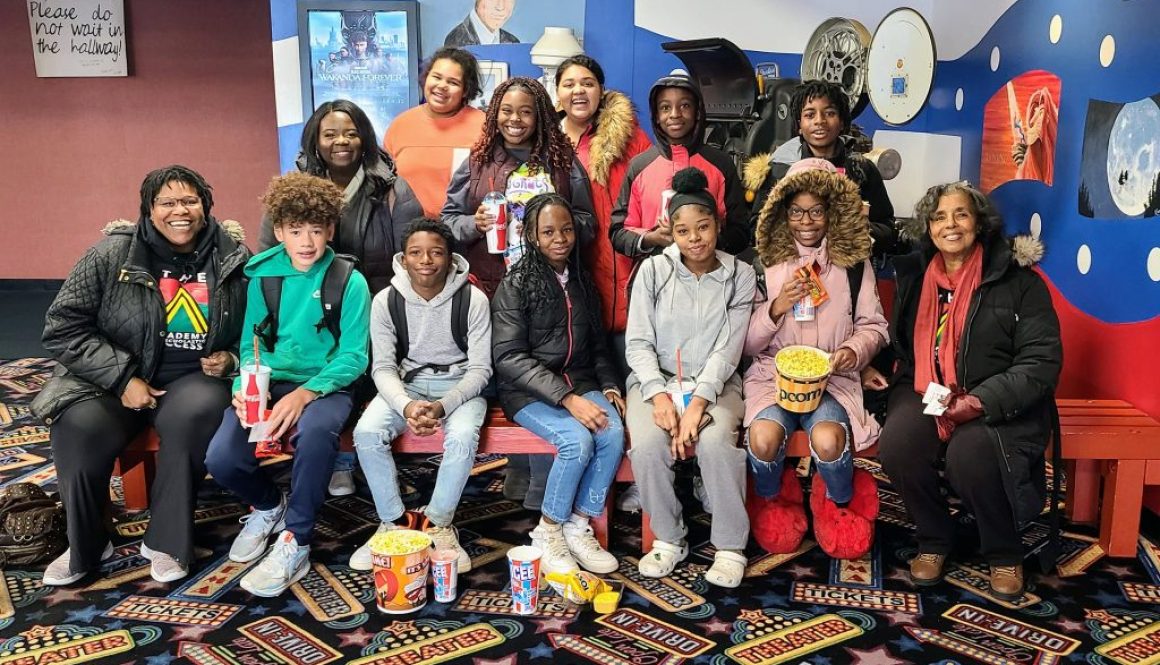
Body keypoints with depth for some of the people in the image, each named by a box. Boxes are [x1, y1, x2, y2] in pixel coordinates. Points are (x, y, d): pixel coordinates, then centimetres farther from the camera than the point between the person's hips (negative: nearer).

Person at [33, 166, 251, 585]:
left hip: (194, 378, 0)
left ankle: (167, 541, -14)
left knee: (193, 416, -34)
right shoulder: (112, 254, -5)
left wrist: (231, 358, -7)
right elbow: (63, 327, -5)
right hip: (114, 380, 0)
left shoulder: (234, 259, -1)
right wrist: (122, 378, -14)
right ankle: (86, 545, -2)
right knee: (79, 428, -29)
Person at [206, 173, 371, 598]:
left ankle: (295, 543, -17)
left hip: (325, 387, -3)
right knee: (221, 458, -22)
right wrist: (247, 385, -15)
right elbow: (251, 344, 8)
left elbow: (353, 356, -8)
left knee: (315, 431, -39)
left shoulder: (350, 282, -5)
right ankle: (267, 504, 16)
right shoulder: (262, 276, 6)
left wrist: (305, 393, -23)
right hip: (270, 383, 3)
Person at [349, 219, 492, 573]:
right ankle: (392, 524, -7)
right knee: (367, 432, -25)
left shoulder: (473, 300, -14)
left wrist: (443, 406, -29)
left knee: (462, 437, -33)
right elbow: (383, 367, -8)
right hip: (406, 382, 2)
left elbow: (480, 368, -12)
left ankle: (439, 525, -10)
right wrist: (406, 405, -29)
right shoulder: (386, 301, -8)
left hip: (459, 382, -2)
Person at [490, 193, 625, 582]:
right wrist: (567, 397, -22)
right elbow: (509, 357, -13)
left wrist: (609, 387, 2)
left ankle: (579, 527, -9)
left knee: (614, 433, -25)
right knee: (578, 439, -30)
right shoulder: (516, 285, -5)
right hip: (529, 391, -5)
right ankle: (548, 532, -9)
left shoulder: (583, 283, 13)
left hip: (580, 384, 5)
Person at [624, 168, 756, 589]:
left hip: (714, 383, 0)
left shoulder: (740, 276, 1)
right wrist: (659, 395, -18)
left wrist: (699, 401, -20)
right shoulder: (653, 270, 1)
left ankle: (730, 547, -11)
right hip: (656, 379, 1)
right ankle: (669, 540, -5)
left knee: (716, 441, -32)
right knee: (648, 444, -29)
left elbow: (727, 349, -6)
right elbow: (638, 343, -2)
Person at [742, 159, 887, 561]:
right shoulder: (766, 265, 4)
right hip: (773, 373, 0)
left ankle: (841, 505, 5)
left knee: (827, 440, -32)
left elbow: (873, 326, 11)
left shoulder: (854, 264, 7)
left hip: (833, 377, 0)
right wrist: (776, 309, -14)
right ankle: (771, 503, 6)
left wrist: (854, 350, -11)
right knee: (763, 437, -31)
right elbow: (748, 344, 4)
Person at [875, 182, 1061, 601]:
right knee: (896, 445, -28)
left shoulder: (1018, 280, -2)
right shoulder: (914, 276, 11)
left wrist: (981, 401, -21)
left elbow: (1041, 361, -8)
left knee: (970, 455, -33)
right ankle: (934, 540, 1)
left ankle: (1005, 555, -2)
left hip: (997, 404, -3)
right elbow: (902, 345, 20)